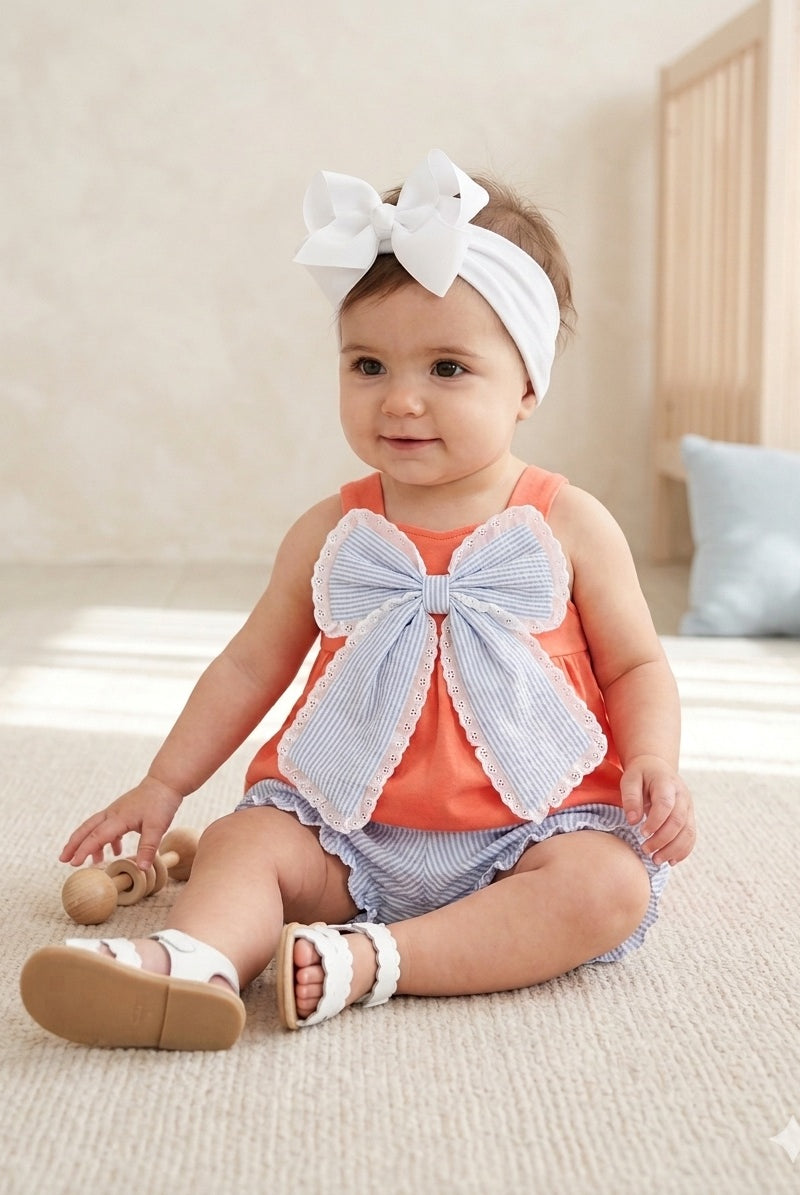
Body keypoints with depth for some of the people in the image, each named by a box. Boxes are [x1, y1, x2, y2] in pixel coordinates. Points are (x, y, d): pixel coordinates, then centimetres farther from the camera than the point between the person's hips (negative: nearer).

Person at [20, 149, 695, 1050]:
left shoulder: (568, 528, -2)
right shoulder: (330, 534, 4)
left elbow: (636, 667, 5)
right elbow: (251, 665, 13)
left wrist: (653, 764, -14)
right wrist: (164, 784, 11)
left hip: (527, 829, -2)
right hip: (350, 829, 2)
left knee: (609, 888, -27)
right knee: (244, 840, -19)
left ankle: (371, 960, -35)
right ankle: (191, 962, -45)